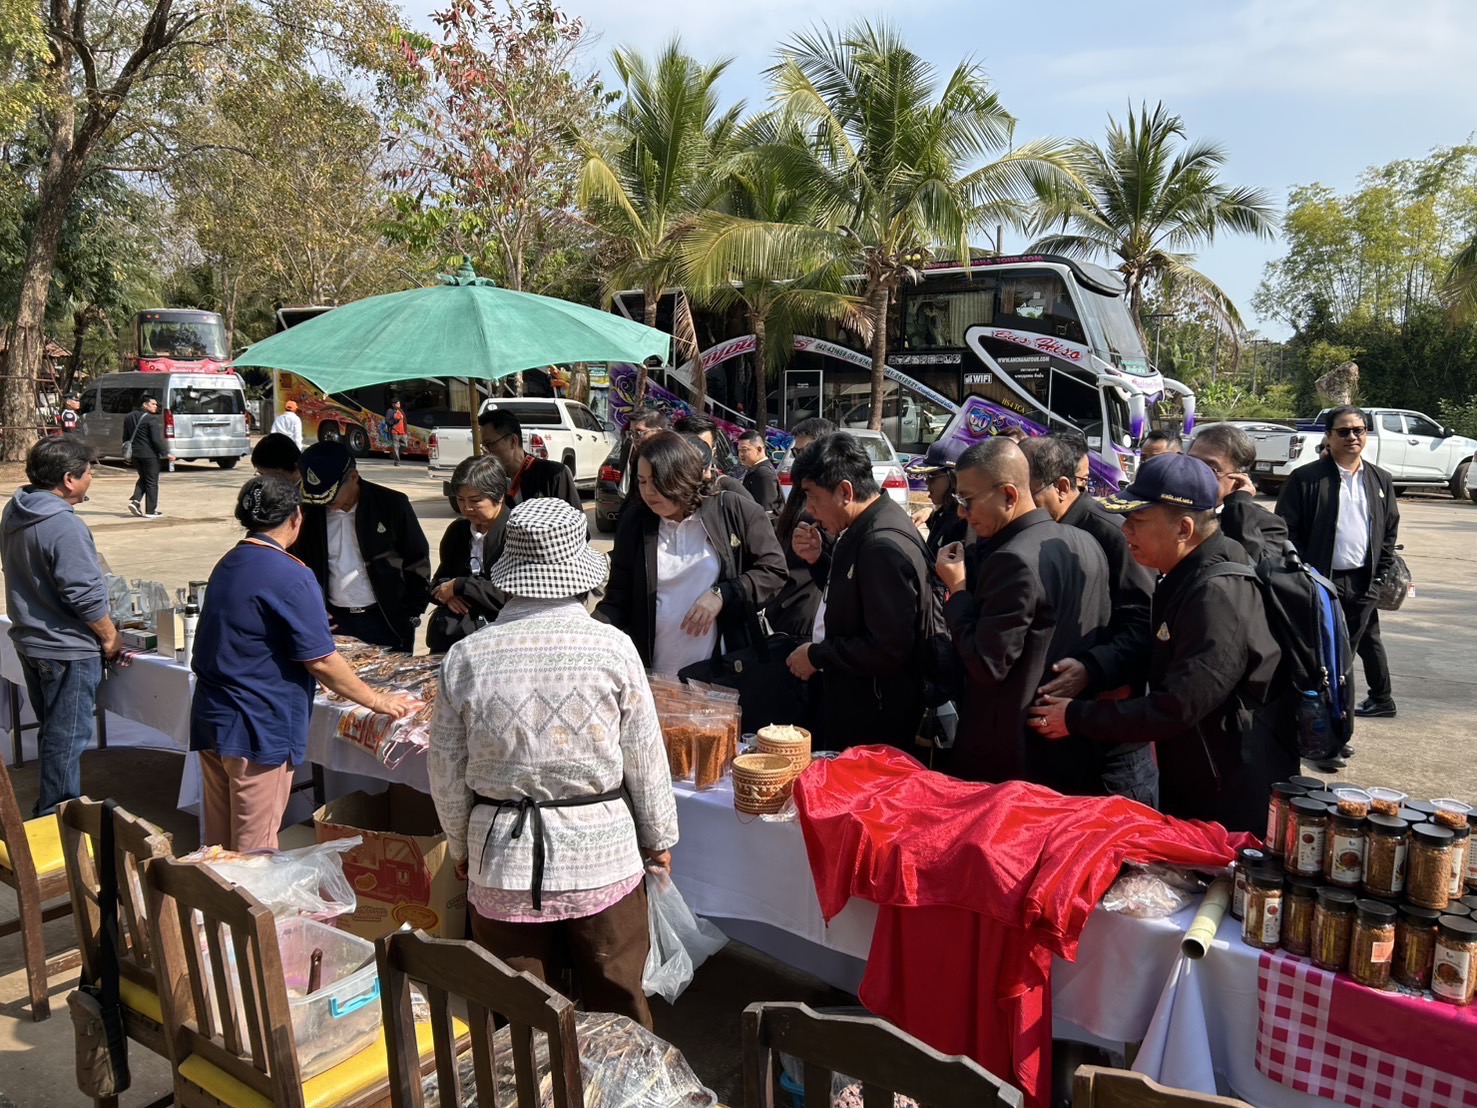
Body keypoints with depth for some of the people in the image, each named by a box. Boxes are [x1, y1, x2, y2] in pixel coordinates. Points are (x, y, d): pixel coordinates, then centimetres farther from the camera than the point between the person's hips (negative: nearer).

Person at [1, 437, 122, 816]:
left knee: (51, 731, 22)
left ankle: (46, 810, 35)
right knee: (67, 740, 4)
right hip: (67, 649, -9)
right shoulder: (65, 527, -25)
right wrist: (110, 638, -11)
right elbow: (85, 594, -24)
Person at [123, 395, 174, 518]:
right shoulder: (151, 418, -15)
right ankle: (150, 511, 5)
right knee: (152, 482, 2)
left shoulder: (129, 417, 10)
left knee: (143, 478, 23)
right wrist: (166, 453, -14)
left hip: (135, 454, 7)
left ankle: (135, 500, 4)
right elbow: (156, 440, -20)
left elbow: (125, 438, 16)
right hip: (149, 454, -7)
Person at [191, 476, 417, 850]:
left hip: (210, 720, 8)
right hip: (257, 730, -8)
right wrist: (376, 701, -6)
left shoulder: (227, 564, 9)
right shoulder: (291, 576, -17)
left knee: (217, 845, 17)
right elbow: (320, 661, -17)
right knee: (256, 851, 3)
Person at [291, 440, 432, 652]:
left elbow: (417, 562, 0)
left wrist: (412, 615, -2)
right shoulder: (310, 512, 0)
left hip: (386, 621, -2)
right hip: (334, 622, 2)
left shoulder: (392, 505, -7)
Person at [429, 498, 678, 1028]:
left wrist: (462, 846, 17)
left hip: (503, 861, 1)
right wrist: (659, 839, 11)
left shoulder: (466, 657, -9)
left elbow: (447, 772, 0)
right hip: (601, 854, -1)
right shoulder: (612, 648, -13)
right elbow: (645, 759, -5)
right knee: (617, 1009, 18)